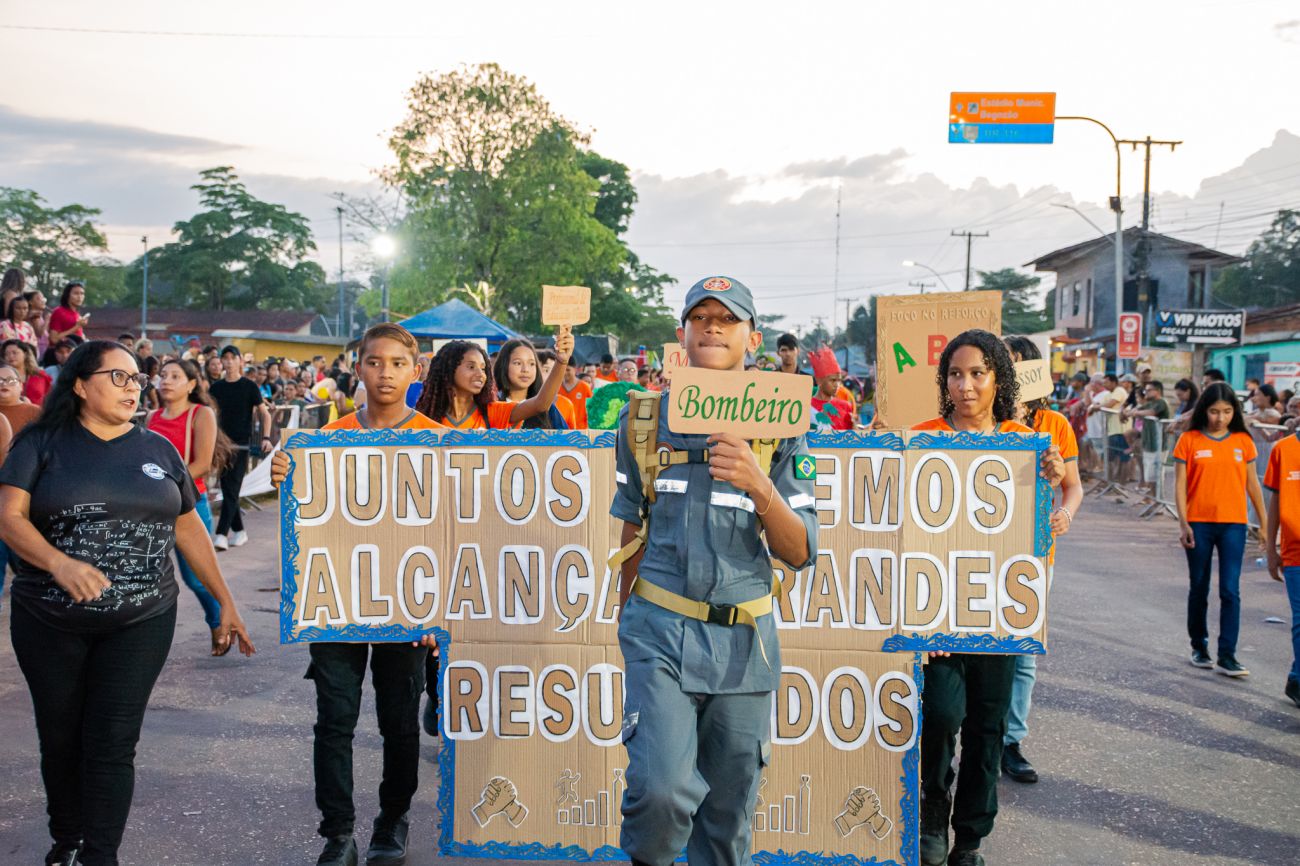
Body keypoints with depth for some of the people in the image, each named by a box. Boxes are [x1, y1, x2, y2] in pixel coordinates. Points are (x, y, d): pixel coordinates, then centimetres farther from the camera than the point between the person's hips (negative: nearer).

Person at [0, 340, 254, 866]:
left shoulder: (158, 449, 8)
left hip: (142, 621, 1)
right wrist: (60, 564, -30)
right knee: (61, 740, 12)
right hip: (49, 622, 0)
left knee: (112, 743, -2)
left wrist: (226, 602, 11)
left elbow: (189, 529, 12)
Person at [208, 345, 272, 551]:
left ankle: (222, 534, -13)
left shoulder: (249, 386, -2)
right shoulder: (216, 387, 8)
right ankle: (239, 531, 21)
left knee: (232, 489, -9)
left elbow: (264, 414, -1)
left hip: (241, 443, -4)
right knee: (227, 489, 8)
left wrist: (266, 437, -13)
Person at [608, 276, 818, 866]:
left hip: (743, 640, 1)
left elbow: (800, 553, -2)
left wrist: (759, 486, -19)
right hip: (659, 627, -1)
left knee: (728, 810, 9)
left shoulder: (778, 428, 2)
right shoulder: (644, 418, 5)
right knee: (661, 789, -18)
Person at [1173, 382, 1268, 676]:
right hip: (1199, 523, -1)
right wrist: (1183, 523, -9)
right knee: (1199, 588, 11)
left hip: (1233, 524, 1)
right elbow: (1180, 484, -2)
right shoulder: (1189, 440, -2)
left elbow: (1252, 483, 11)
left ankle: (1227, 656, -2)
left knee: (1230, 591, -5)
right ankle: (1199, 647, 26)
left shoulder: (1243, 442, 4)